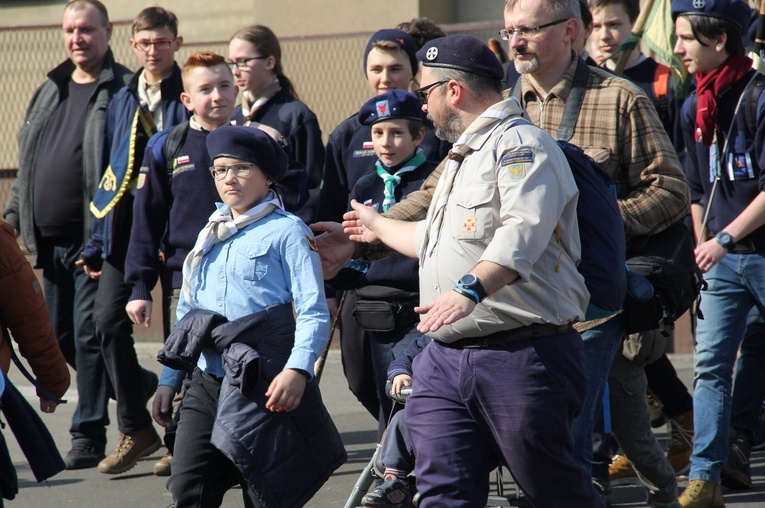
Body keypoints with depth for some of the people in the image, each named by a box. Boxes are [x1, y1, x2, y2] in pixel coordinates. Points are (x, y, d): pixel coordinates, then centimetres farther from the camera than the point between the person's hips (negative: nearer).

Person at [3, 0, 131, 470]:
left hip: (97, 238, -8)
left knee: (89, 334, -8)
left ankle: (90, 434, -1)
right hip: (51, 239, 8)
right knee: (61, 335, 13)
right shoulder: (49, 92, 16)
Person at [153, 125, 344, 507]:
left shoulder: (286, 232, -2)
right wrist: (169, 380, 18)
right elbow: (186, 313, 23)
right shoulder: (209, 236, 19)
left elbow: (314, 313, -9)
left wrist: (297, 369, -23)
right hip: (207, 381, 6)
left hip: (264, 385, -6)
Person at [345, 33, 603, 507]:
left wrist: (470, 289, -40)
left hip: (521, 356, -9)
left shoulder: (521, 144, -8)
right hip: (446, 358, 9)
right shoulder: (465, 156, 26)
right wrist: (380, 227, 57)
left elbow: (523, 231, -27)